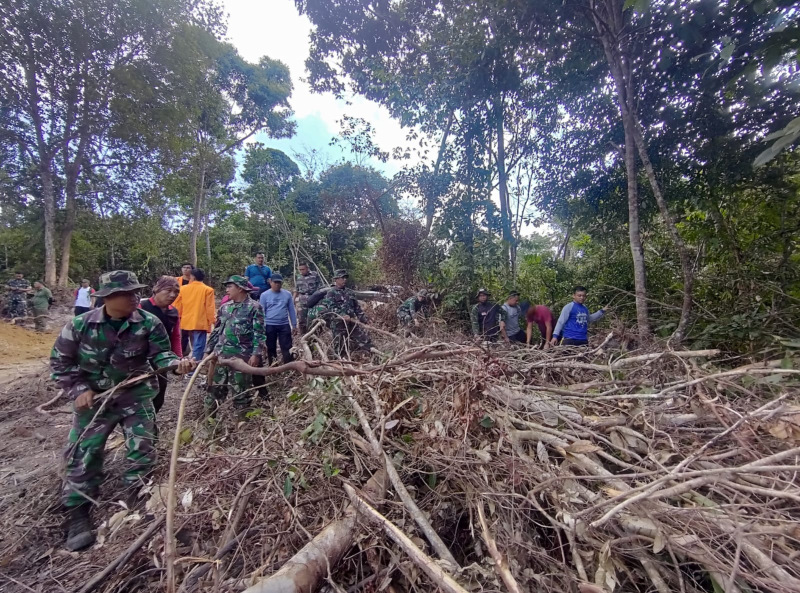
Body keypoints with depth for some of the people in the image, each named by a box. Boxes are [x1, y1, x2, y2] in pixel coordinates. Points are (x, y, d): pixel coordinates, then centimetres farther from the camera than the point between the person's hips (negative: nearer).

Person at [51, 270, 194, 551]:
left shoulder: (149, 323, -16)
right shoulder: (79, 325, -13)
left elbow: (159, 354, -13)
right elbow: (60, 362, -1)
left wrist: (176, 363, -35)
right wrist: (79, 390, -11)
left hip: (136, 396, 0)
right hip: (93, 399, 1)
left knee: (143, 451, 4)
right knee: (82, 456, 8)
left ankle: (137, 503, 26)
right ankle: (78, 516, 26)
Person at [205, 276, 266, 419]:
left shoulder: (253, 307, -6)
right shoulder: (225, 307, 13)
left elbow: (258, 333, -11)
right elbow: (216, 330, 19)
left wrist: (255, 354, -18)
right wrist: (208, 350, 16)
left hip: (241, 356, -6)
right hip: (219, 355, 6)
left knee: (241, 390, 4)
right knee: (213, 387, 12)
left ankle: (243, 420, 19)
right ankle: (208, 418, 29)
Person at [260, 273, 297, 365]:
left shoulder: (287, 294, 1)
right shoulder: (264, 295, -2)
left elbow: (291, 310, 5)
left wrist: (294, 325, 5)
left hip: (284, 325, 0)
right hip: (270, 326, 0)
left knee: (287, 348, 1)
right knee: (271, 348, 13)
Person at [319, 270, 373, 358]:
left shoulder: (350, 292, 15)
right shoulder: (331, 293, -3)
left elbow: (357, 308, 19)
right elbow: (332, 308, -17)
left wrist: (364, 319, 11)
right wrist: (342, 315, -33)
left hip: (352, 323, 5)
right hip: (338, 325, -4)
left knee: (366, 340, -2)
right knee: (340, 349, 4)